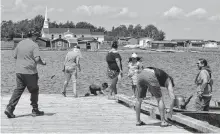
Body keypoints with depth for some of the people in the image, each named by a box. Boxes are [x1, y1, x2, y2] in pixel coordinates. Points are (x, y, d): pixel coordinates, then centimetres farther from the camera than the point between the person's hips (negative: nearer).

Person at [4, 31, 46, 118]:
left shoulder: (20, 43, 9)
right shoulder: (34, 45, -8)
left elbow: (15, 56, 15)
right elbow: (37, 59, -16)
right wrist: (42, 62, 3)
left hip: (19, 71, 5)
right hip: (30, 71, -5)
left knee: (18, 89, 7)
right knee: (34, 90, 10)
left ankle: (10, 108, -7)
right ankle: (35, 110, 18)